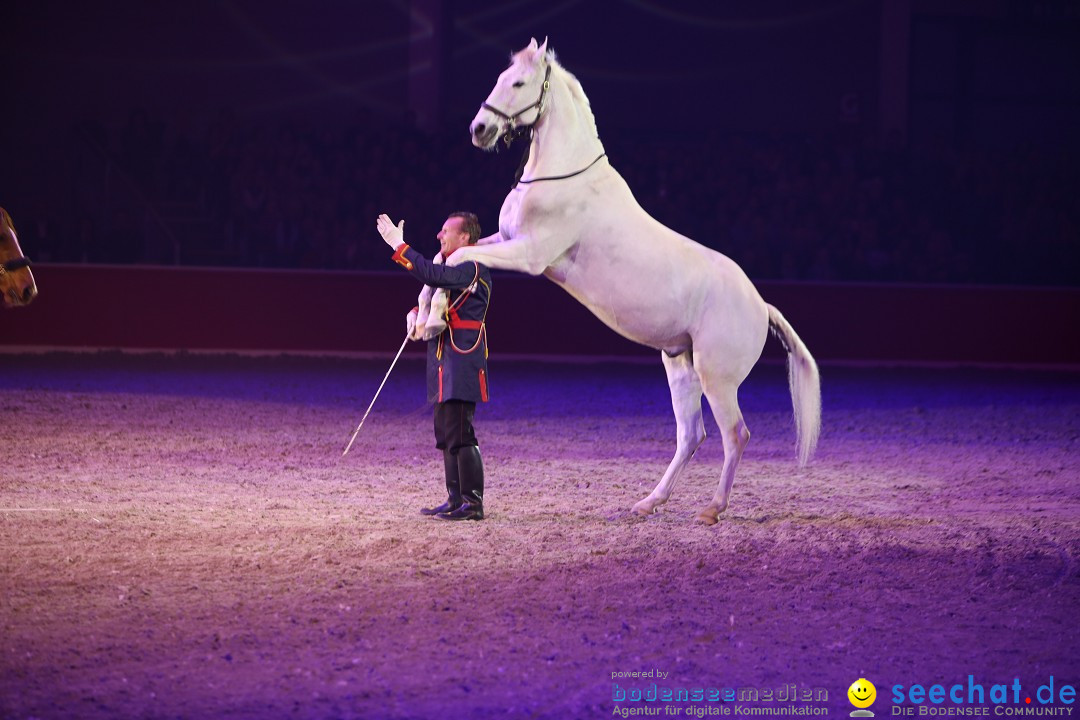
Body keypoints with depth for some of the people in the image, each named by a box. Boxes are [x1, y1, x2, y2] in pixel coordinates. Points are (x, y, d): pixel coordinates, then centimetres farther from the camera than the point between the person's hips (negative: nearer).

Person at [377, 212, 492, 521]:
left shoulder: (472, 268, -14)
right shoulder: (453, 267, 19)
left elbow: (432, 275, -28)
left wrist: (398, 245, -24)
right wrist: (415, 315, 4)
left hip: (462, 363, -11)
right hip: (446, 362, 11)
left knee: (460, 433, -12)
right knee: (446, 433, 13)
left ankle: (472, 504, -11)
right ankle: (456, 500, 18)